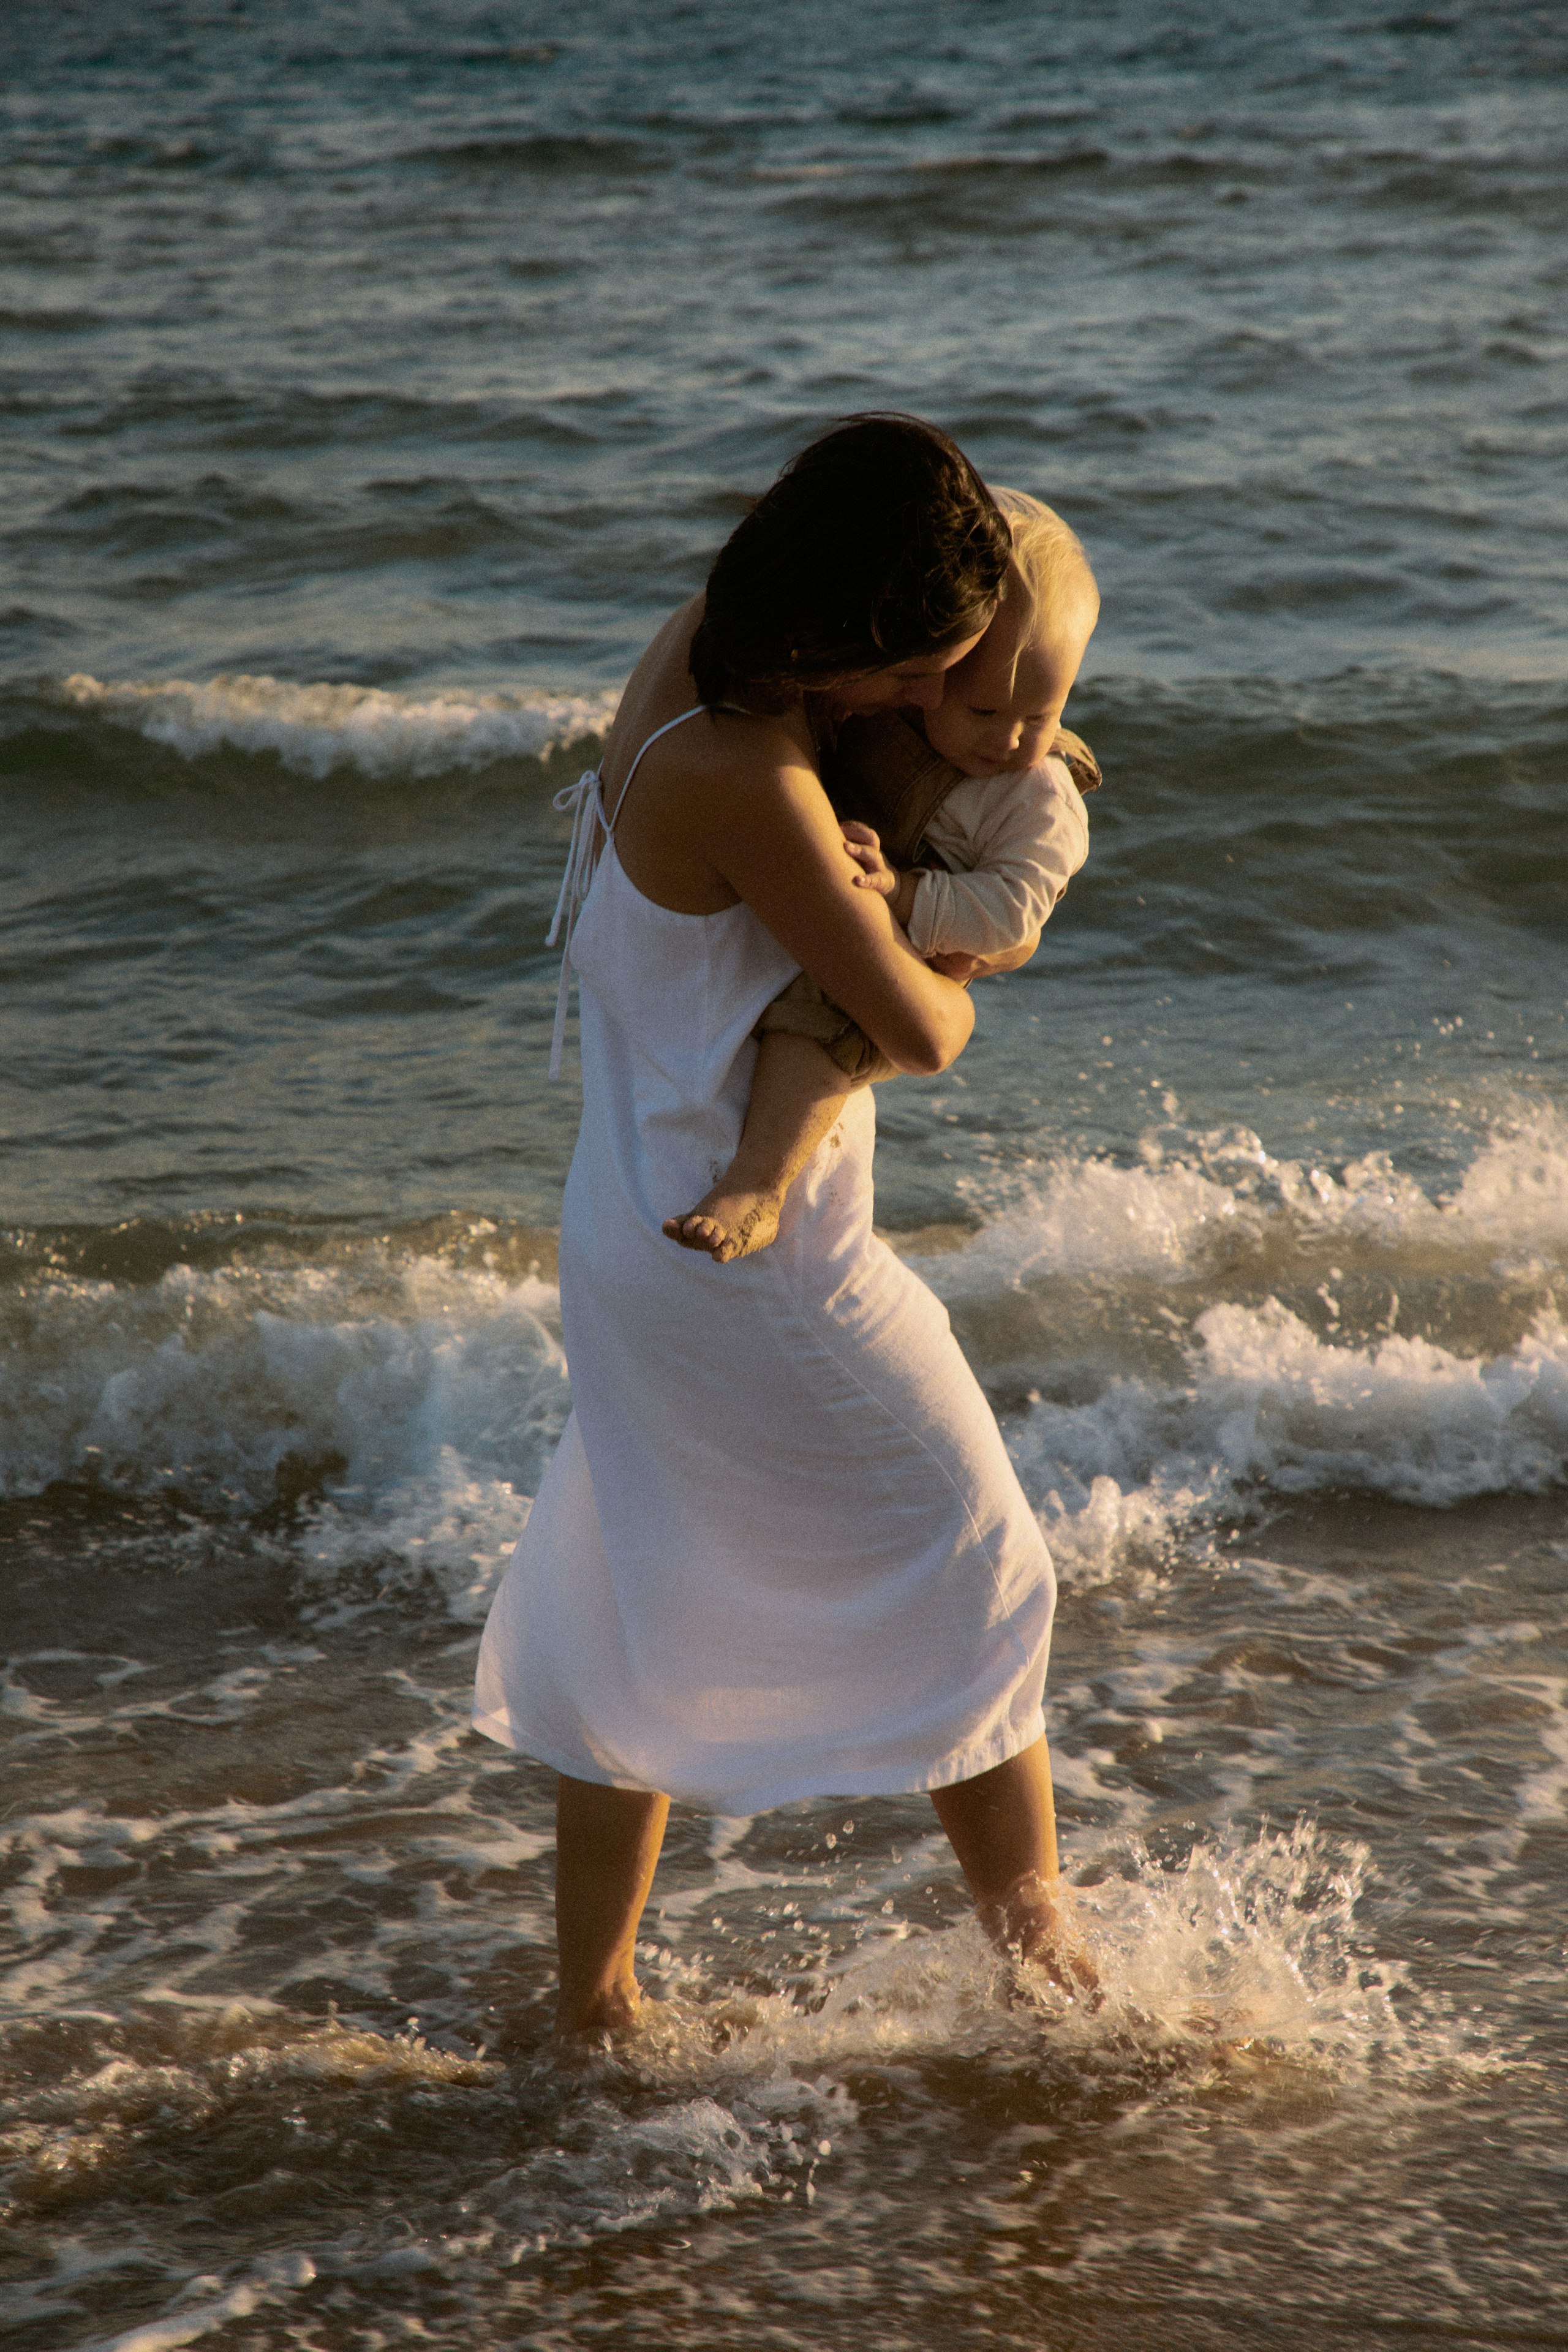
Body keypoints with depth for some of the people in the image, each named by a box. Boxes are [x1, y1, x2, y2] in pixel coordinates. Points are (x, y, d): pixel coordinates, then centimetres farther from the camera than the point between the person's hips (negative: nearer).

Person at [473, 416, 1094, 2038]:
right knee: (967, 1572, 8)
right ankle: (1037, 1946, 20)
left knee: (638, 1612, 17)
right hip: (758, 1260, -9)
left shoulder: (699, 642, -1)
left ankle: (591, 1993, 26)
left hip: (636, 1223, 9)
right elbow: (916, 1033, -24)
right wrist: (953, 981, -1)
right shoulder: (744, 782, -29)